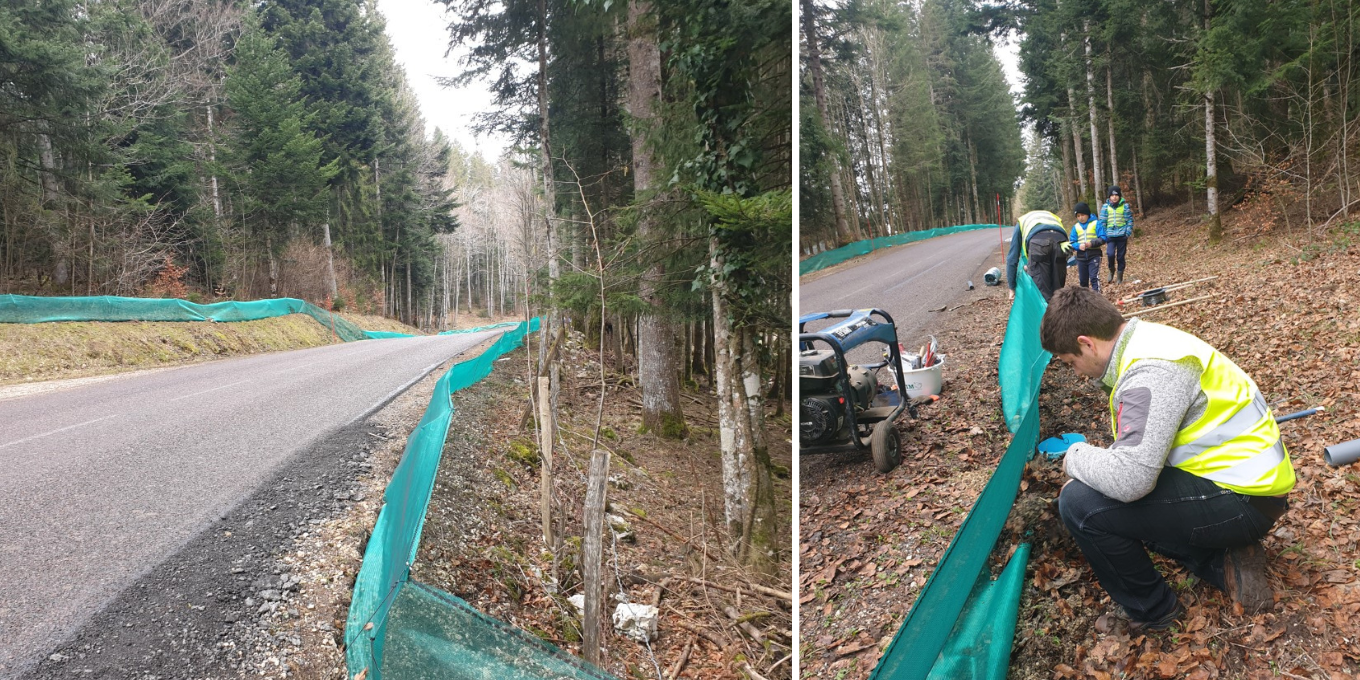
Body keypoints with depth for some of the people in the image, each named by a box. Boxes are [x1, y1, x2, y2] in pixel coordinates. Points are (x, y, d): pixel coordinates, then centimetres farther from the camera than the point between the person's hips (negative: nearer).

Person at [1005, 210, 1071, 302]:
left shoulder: (1021, 222, 36)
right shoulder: (1051, 216, 44)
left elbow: (1012, 257, 31)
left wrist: (1012, 287, 35)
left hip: (1038, 240, -3)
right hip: (1060, 239, 3)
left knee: (1042, 291, 1)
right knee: (1058, 289, 13)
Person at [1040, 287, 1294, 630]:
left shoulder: (1151, 370, -26)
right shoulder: (1146, 339, 5)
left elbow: (1129, 478, -33)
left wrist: (1077, 457, -15)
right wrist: (1097, 460, 14)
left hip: (1244, 501, -10)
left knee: (1081, 502, -20)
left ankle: (1150, 610, 2)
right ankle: (1220, 564, 14)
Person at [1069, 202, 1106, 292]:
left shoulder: (1096, 224, 1)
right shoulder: (1075, 227, 8)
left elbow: (1102, 238, -4)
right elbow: (1071, 243, 5)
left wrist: (1092, 243, -21)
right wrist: (1078, 246, -17)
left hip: (1094, 255, -4)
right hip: (1081, 257, 4)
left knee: (1094, 277, -15)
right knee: (1083, 280, 11)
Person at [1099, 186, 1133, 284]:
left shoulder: (1125, 206, 1)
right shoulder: (1105, 206, 3)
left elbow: (1130, 220, 3)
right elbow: (1102, 221, 7)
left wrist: (1128, 233, -6)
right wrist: (1103, 235, 2)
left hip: (1122, 235, 0)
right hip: (1110, 235, 0)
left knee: (1120, 257, 4)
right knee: (1110, 254, -18)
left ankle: (1120, 277, 16)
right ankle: (1111, 270, 10)